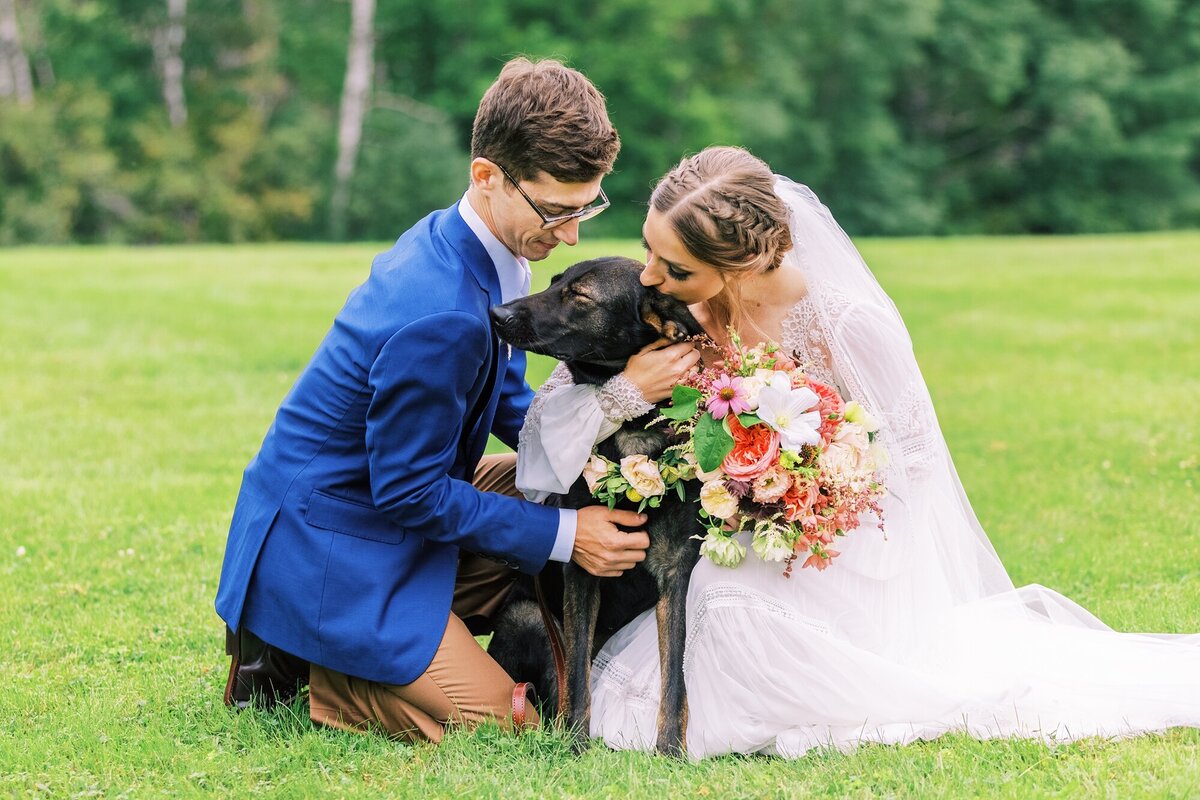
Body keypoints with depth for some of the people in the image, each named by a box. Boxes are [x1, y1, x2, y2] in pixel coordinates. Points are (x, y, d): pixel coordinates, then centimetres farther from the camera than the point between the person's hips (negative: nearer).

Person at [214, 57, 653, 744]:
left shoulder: (454, 239, -1)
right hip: (322, 552, -10)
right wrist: (562, 535, -17)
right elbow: (411, 491, -23)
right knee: (501, 724, -11)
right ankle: (299, 657, 3)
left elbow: (509, 401, 14)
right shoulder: (439, 318, -32)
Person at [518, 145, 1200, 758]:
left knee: (728, 605, -35)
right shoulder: (681, 308, -12)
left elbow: (906, 461, -13)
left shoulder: (850, 324, -26)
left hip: (853, 552, -6)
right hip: (731, 546, 7)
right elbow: (555, 416, -11)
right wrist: (624, 392, -32)